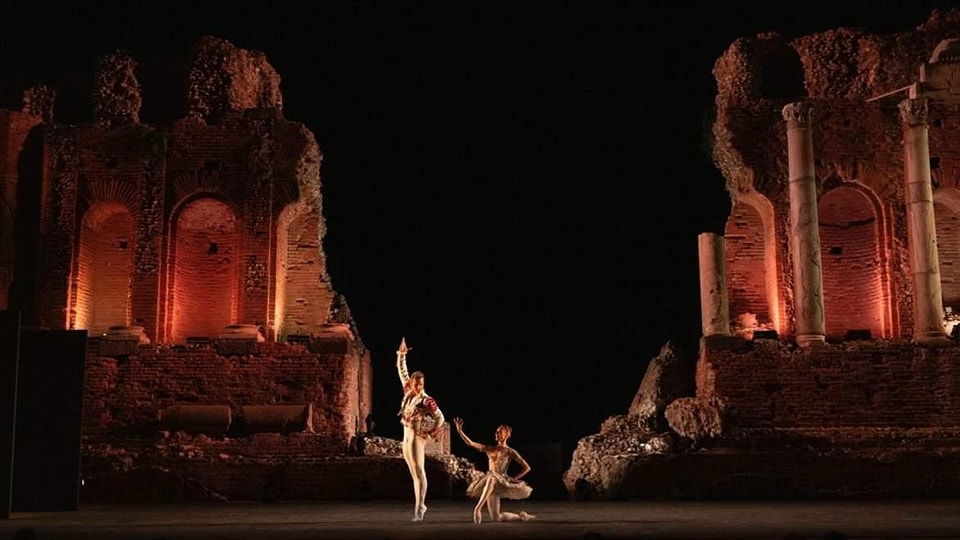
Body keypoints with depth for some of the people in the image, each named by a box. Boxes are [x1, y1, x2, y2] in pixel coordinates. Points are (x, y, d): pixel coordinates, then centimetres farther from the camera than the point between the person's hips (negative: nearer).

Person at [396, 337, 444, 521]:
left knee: (418, 470, -12)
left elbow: (440, 417, -2)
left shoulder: (426, 400, -9)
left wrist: (433, 433, -9)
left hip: (417, 437, -7)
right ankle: (420, 505, 15)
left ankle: (419, 507, -17)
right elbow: (402, 372, 15)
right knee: (414, 474, 10)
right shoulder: (408, 393, 7)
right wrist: (401, 355, 13)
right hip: (406, 437, 7)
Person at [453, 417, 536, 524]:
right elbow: (470, 443, 4)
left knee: (491, 479, -43)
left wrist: (513, 478, -2)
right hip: (490, 486, 5)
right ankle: (521, 516, 24)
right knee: (496, 518, 2)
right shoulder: (489, 449, 13)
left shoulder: (510, 452, 2)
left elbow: (527, 468, 3)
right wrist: (460, 431, -8)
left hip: (501, 483, -5)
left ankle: (478, 508, -44)